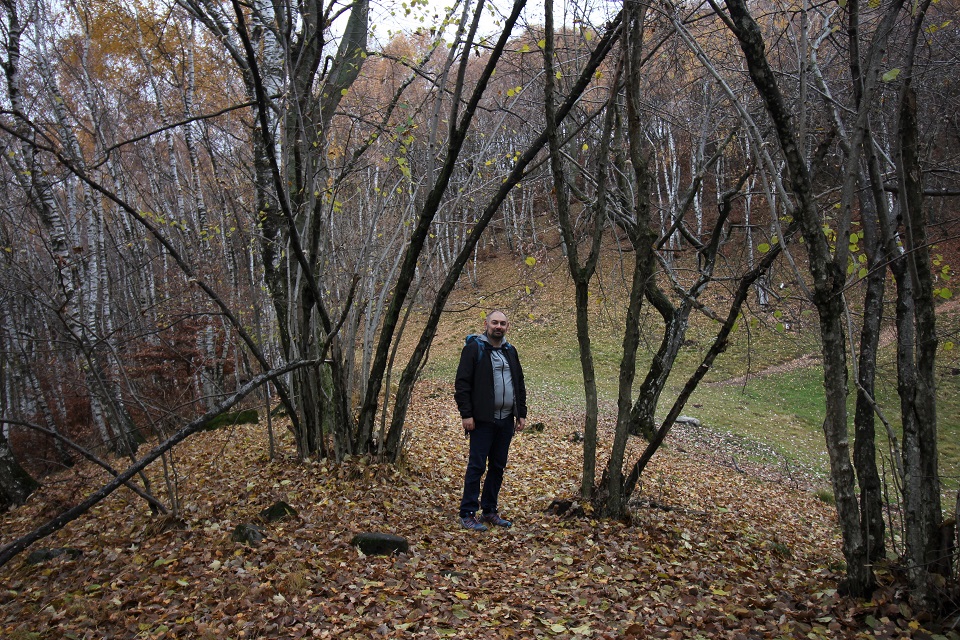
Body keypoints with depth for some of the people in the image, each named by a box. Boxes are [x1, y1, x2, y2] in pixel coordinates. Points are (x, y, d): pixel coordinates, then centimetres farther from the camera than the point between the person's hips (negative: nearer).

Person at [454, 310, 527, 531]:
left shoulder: (510, 351, 14)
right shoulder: (474, 348, -5)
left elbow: (520, 384, 19)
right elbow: (462, 384, -10)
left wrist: (522, 413, 12)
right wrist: (466, 414, -15)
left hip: (506, 420, 6)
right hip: (482, 420, -6)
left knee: (498, 467, 12)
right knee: (476, 466, -3)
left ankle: (489, 511, 23)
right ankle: (467, 514, 6)